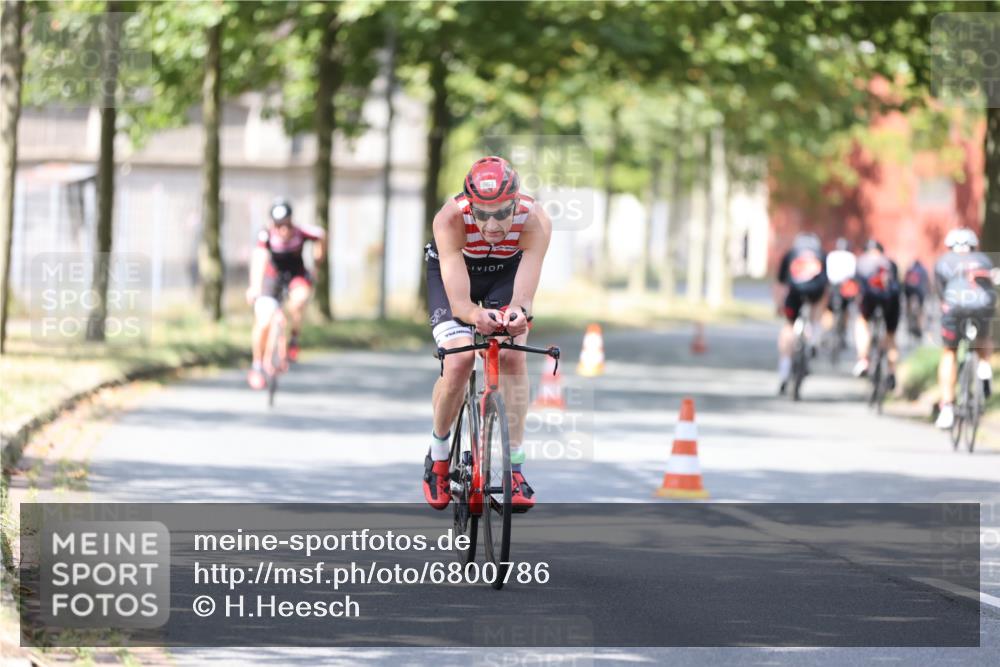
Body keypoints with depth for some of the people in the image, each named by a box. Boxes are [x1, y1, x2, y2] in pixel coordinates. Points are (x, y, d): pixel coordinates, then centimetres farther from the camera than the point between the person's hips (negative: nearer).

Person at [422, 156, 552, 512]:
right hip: (453, 272, -1)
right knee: (459, 362, -19)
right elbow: (458, 301, -42)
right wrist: (475, 316, -64)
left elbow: (524, 296, -40)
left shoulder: (535, 221, -35)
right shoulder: (450, 219, -38)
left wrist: (518, 314, -63)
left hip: (506, 272, 1)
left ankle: (514, 468, -15)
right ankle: (438, 455, 7)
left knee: (512, 356, -22)